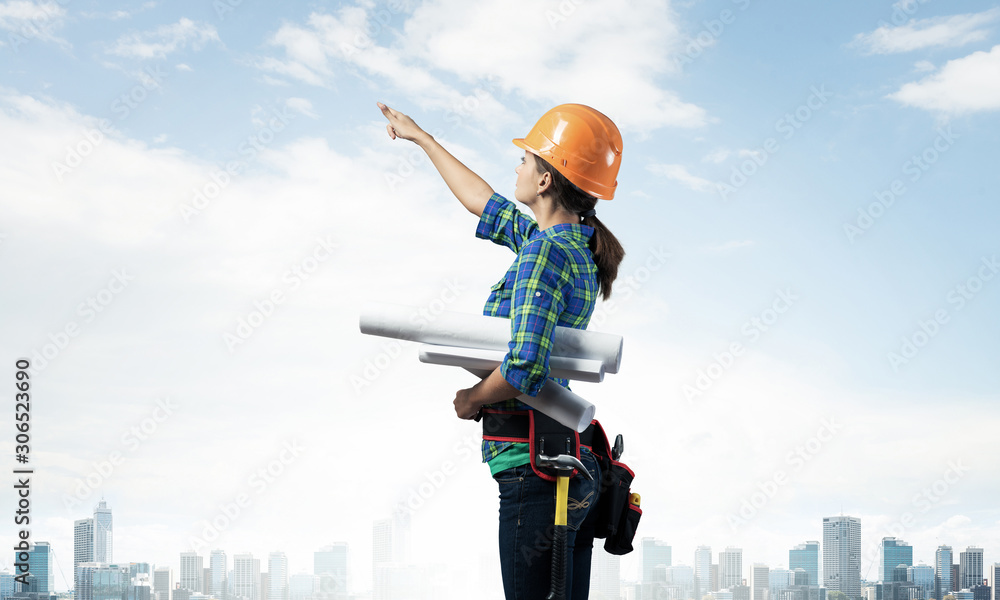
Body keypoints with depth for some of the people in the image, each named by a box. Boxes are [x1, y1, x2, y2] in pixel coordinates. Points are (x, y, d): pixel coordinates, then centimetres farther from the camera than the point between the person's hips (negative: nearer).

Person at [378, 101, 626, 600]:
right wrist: (421, 138, 39)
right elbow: (484, 204, 28)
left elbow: (525, 368, -26)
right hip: (576, 467, 9)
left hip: (533, 469, -9)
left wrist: (471, 399, -6)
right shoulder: (574, 243, 13)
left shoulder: (545, 253, -15)